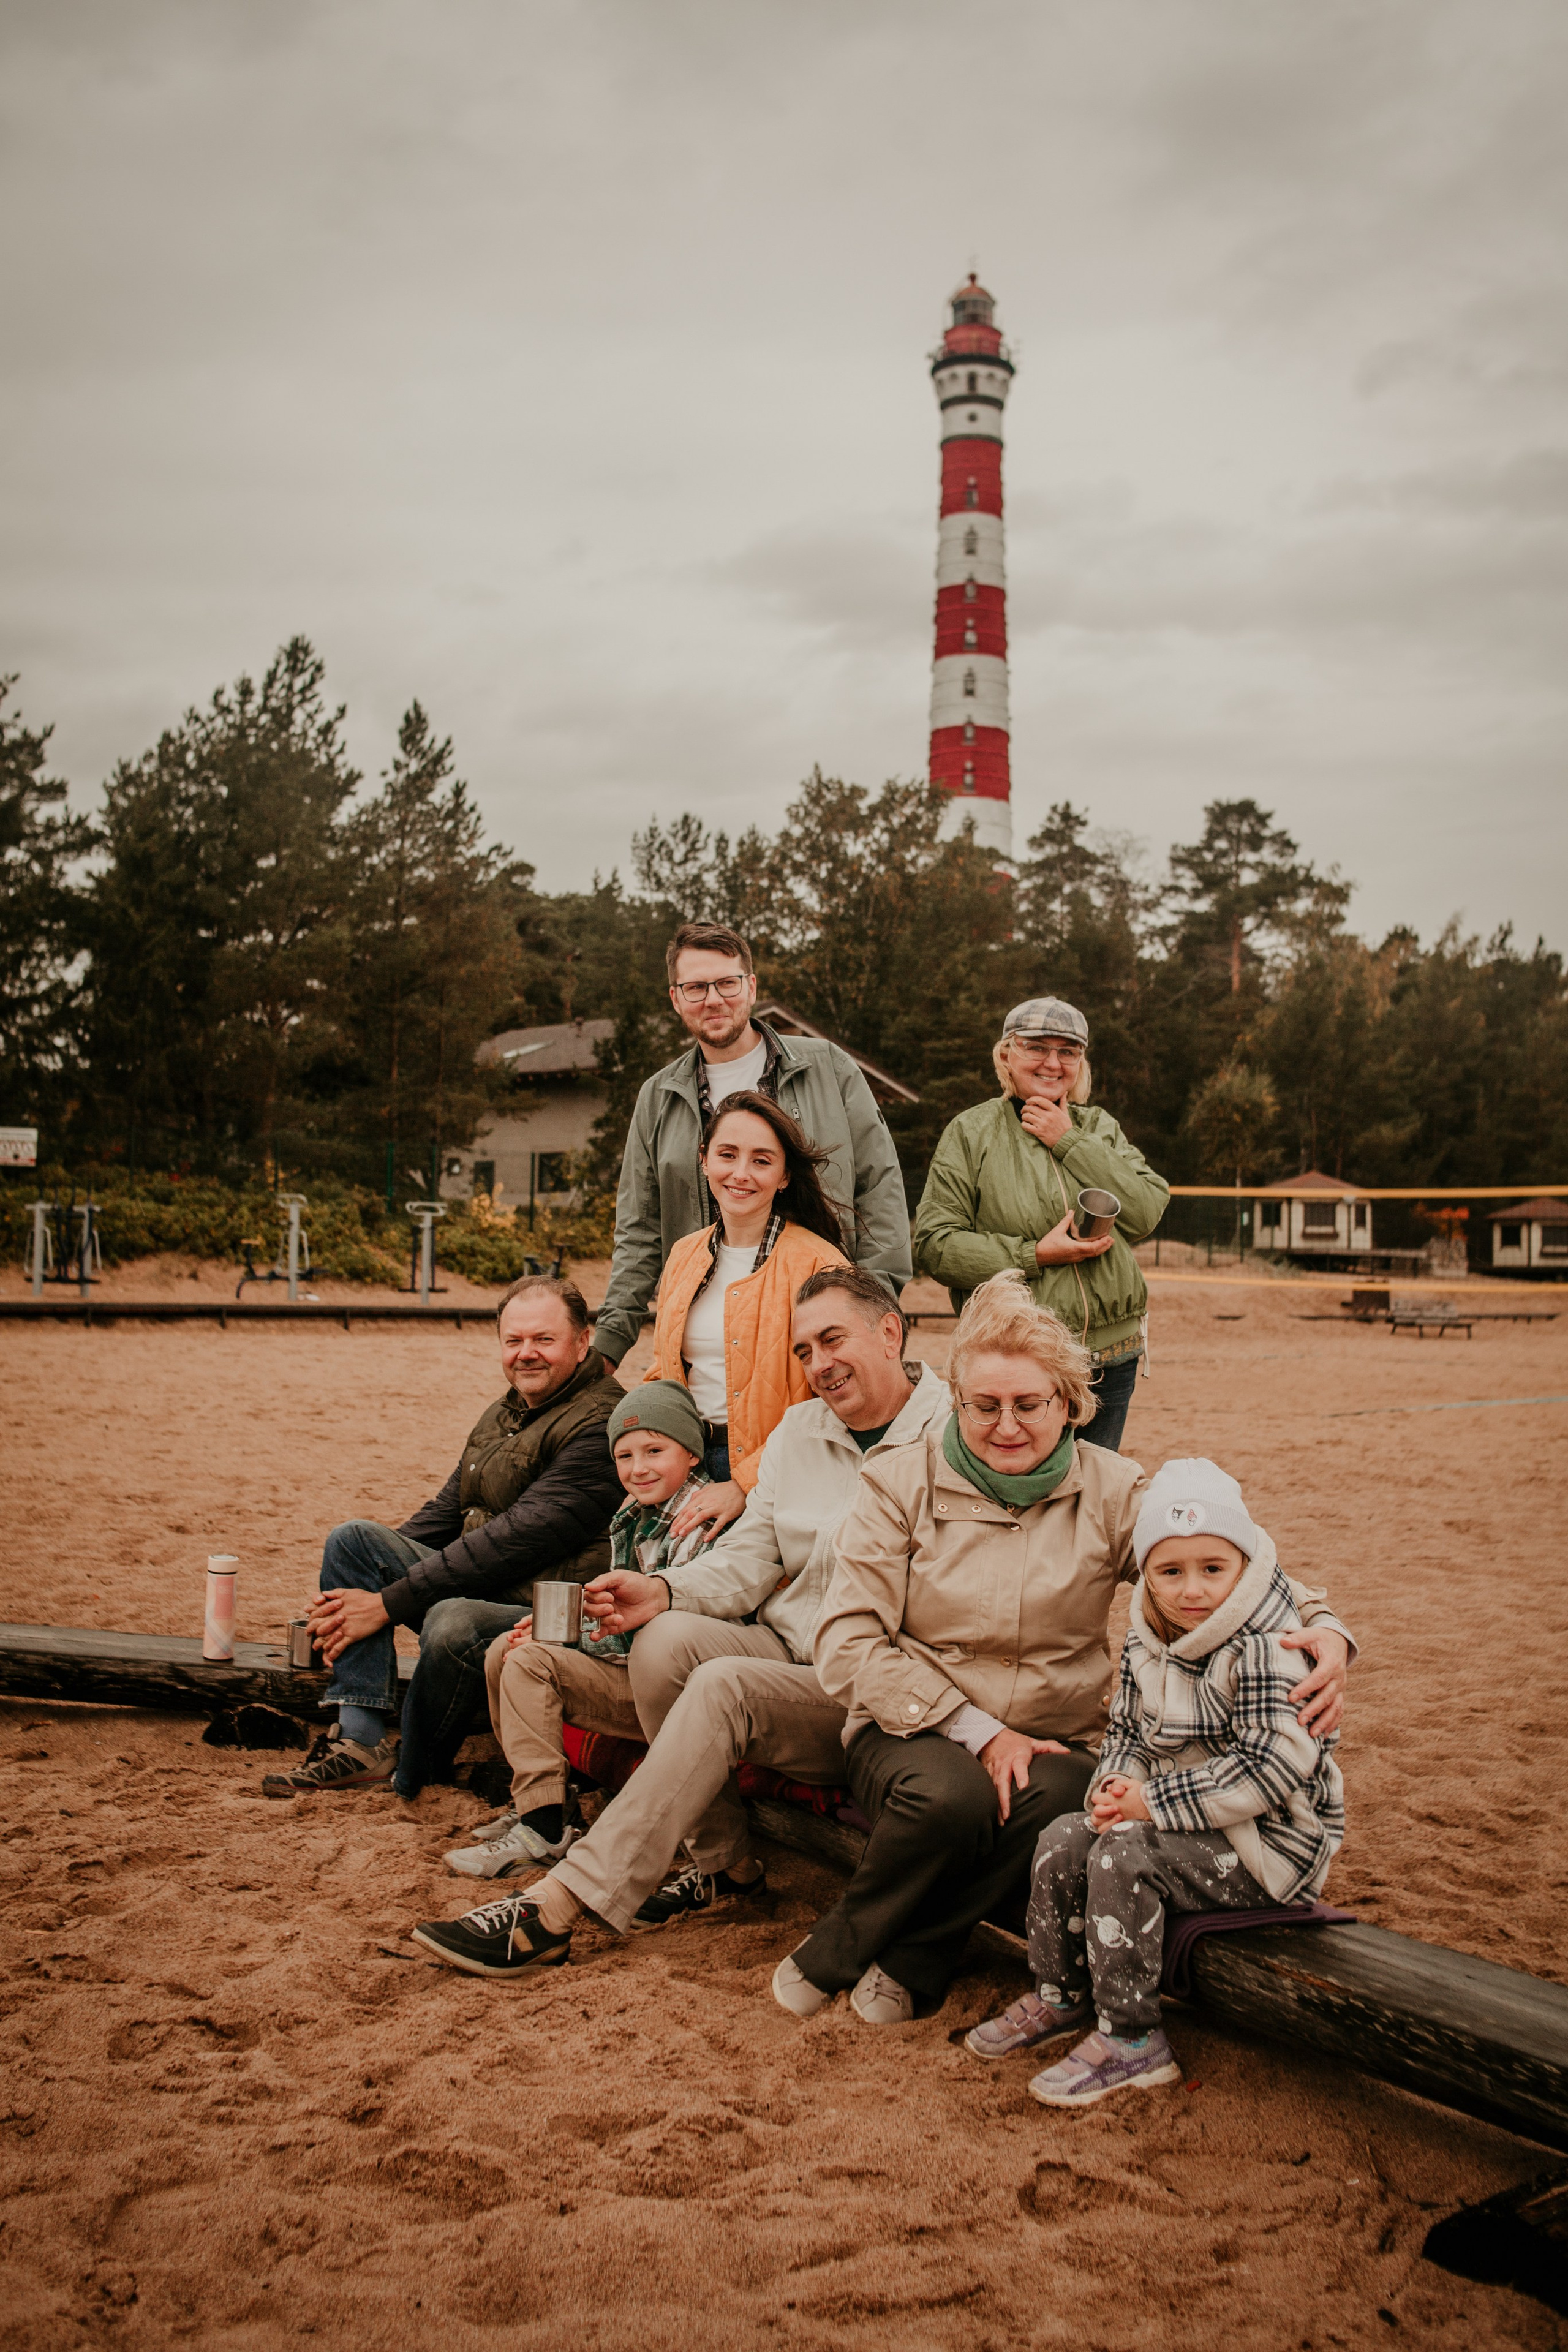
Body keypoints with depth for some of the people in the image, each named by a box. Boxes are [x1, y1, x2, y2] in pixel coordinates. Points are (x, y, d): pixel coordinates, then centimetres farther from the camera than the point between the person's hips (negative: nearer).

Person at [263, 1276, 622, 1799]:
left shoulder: (601, 1427, -16)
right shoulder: (503, 1414, 16)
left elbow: (519, 1539, -23)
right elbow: (445, 1513, 21)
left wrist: (389, 1604, -21)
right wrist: (362, 1583, 4)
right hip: (479, 1587, 10)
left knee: (453, 1623, -37)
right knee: (352, 1537, 0)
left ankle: (409, 1779, -10)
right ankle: (360, 1742, -12)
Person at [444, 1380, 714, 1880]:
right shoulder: (633, 1513, 13)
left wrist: (567, 1634, -17)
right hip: (628, 1670, 10)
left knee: (531, 1662, -19)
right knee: (503, 1649, 6)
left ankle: (545, 1831, -18)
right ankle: (534, 1800, 12)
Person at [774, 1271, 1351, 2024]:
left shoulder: (1111, 1494, 3)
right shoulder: (901, 1484, -1)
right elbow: (846, 1643, -7)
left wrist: (1321, 1632, -25)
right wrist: (976, 1731, -16)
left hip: (1053, 1743, 2)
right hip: (915, 1732, -1)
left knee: (1056, 1800, -34)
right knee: (951, 1796, -35)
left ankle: (911, 1962, -14)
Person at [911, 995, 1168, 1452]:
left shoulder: (1100, 1128, 10)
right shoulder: (971, 1132, -1)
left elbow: (1148, 1213, -5)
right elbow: (933, 1244, -7)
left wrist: (1070, 1142, -9)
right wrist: (1035, 1255, -16)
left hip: (1110, 1361, 4)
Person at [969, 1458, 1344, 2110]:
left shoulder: (1270, 1648, -22)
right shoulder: (1147, 1642, 3)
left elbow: (1270, 1768, -27)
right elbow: (1126, 1729, 12)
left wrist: (1156, 1802, -25)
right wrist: (1117, 1785, -13)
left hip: (1269, 1843, -8)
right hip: (1176, 1821, 8)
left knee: (1123, 1856, -24)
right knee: (1063, 1838, -6)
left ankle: (1131, 2040, -12)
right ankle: (1061, 1994, 15)